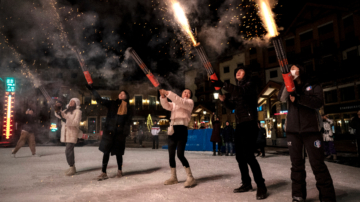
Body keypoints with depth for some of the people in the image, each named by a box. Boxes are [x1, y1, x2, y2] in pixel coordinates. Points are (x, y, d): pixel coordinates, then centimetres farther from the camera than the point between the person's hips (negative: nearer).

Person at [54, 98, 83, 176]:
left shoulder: (78, 111, -3)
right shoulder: (67, 110, 19)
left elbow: (76, 122, -15)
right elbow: (58, 115, 8)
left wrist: (65, 120, -23)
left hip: (72, 133, -7)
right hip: (66, 133, 7)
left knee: (68, 151, -14)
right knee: (70, 150, 12)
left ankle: (72, 168, -6)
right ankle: (72, 167, 21)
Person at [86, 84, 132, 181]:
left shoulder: (128, 108, 7)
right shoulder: (112, 104, 7)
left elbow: (128, 122, 4)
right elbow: (99, 99, 0)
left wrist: (125, 132, -6)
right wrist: (91, 89, -8)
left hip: (120, 133, 0)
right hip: (109, 131, 0)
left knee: (118, 153, 9)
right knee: (106, 152, -1)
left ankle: (119, 171, 28)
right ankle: (103, 173, 8)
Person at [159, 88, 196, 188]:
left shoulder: (190, 102, 8)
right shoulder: (174, 104, 24)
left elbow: (180, 102, -13)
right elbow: (166, 106, 4)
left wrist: (168, 93, -20)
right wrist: (163, 96, -16)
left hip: (182, 129, -6)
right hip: (172, 129, 6)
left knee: (180, 155, -14)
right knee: (171, 155, 7)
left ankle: (190, 178, -6)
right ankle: (173, 177, 19)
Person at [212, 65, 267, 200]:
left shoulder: (250, 84, -2)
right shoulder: (236, 88, 19)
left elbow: (242, 91, -25)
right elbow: (231, 106, 19)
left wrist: (223, 85, -34)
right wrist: (224, 99, -1)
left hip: (249, 124, -8)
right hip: (239, 125, 8)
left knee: (248, 155, -16)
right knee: (240, 156, 8)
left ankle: (261, 186, -5)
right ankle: (246, 184, 20)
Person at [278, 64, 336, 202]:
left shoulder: (313, 85, 7)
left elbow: (319, 102, -10)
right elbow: (282, 98, -6)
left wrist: (298, 98, -18)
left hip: (311, 130, -3)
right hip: (292, 130, 3)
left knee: (318, 165, -6)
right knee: (296, 164, 6)